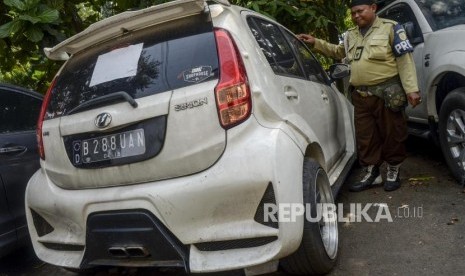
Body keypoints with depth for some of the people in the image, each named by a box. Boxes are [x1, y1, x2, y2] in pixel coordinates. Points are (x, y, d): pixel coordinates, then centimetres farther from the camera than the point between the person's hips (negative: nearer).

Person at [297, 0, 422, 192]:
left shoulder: (390, 28, -1)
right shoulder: (351, 35, 16)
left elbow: (405, 60, -5)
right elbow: (338, 52, 33)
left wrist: (411, 89, -12)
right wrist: (316, 43, 21)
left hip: (386, 93, -5)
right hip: (360, 96, 5)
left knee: (392, 135, 5)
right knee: (365, 137, 9)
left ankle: (393, 172, 22)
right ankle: (372, 173, 22)